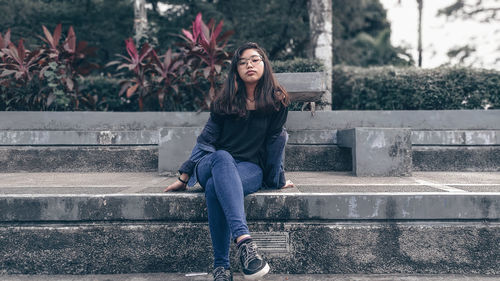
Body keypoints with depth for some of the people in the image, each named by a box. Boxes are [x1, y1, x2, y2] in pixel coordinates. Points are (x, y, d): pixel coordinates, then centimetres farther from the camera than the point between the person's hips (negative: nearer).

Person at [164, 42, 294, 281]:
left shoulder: (276, 101, 4)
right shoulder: (225, 101, 8)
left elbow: (274, 141, 8)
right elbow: (206, 139, 7)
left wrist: (277, 180, 8)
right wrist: (184, 176, 1)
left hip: (251, 169, -1)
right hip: (212, 165, 1)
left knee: (214, 187, -38)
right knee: (222, 157, -39)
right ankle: (244, 241, -54)